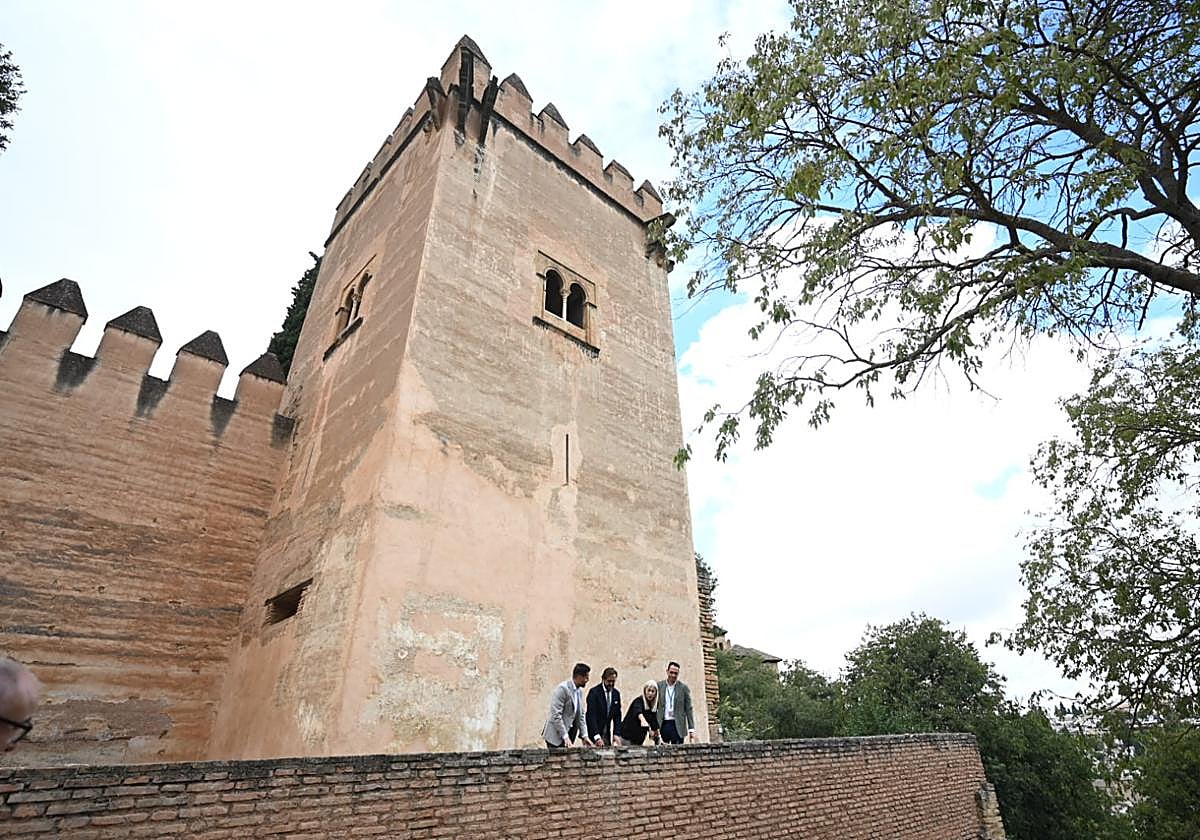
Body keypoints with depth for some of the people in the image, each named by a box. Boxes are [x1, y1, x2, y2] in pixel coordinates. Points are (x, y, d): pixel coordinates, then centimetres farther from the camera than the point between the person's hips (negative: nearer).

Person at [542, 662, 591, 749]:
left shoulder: (580, 691, 8)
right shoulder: (562, 688, -18)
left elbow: (580, 715, 13)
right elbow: (556, 715, -21)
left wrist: (585, 736, 4)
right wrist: (565, 737, -22)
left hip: (569, 734, 7)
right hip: (556, 735, -7)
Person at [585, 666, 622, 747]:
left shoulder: (616, 694, 5)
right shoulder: (594, 692, -14)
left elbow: (617, 716, 8)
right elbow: (591, 715, -19)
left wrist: (616, 733, -5)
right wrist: (597, 736, -26)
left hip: (607, 734, 6)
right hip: (593, 733, -5)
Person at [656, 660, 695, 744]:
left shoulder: (683, 687, 2)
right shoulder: (659, 685, 5)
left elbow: (689, 709, 3)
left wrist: (691, 729, -1)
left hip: (677, 726, -1)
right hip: (662, 725, 1)